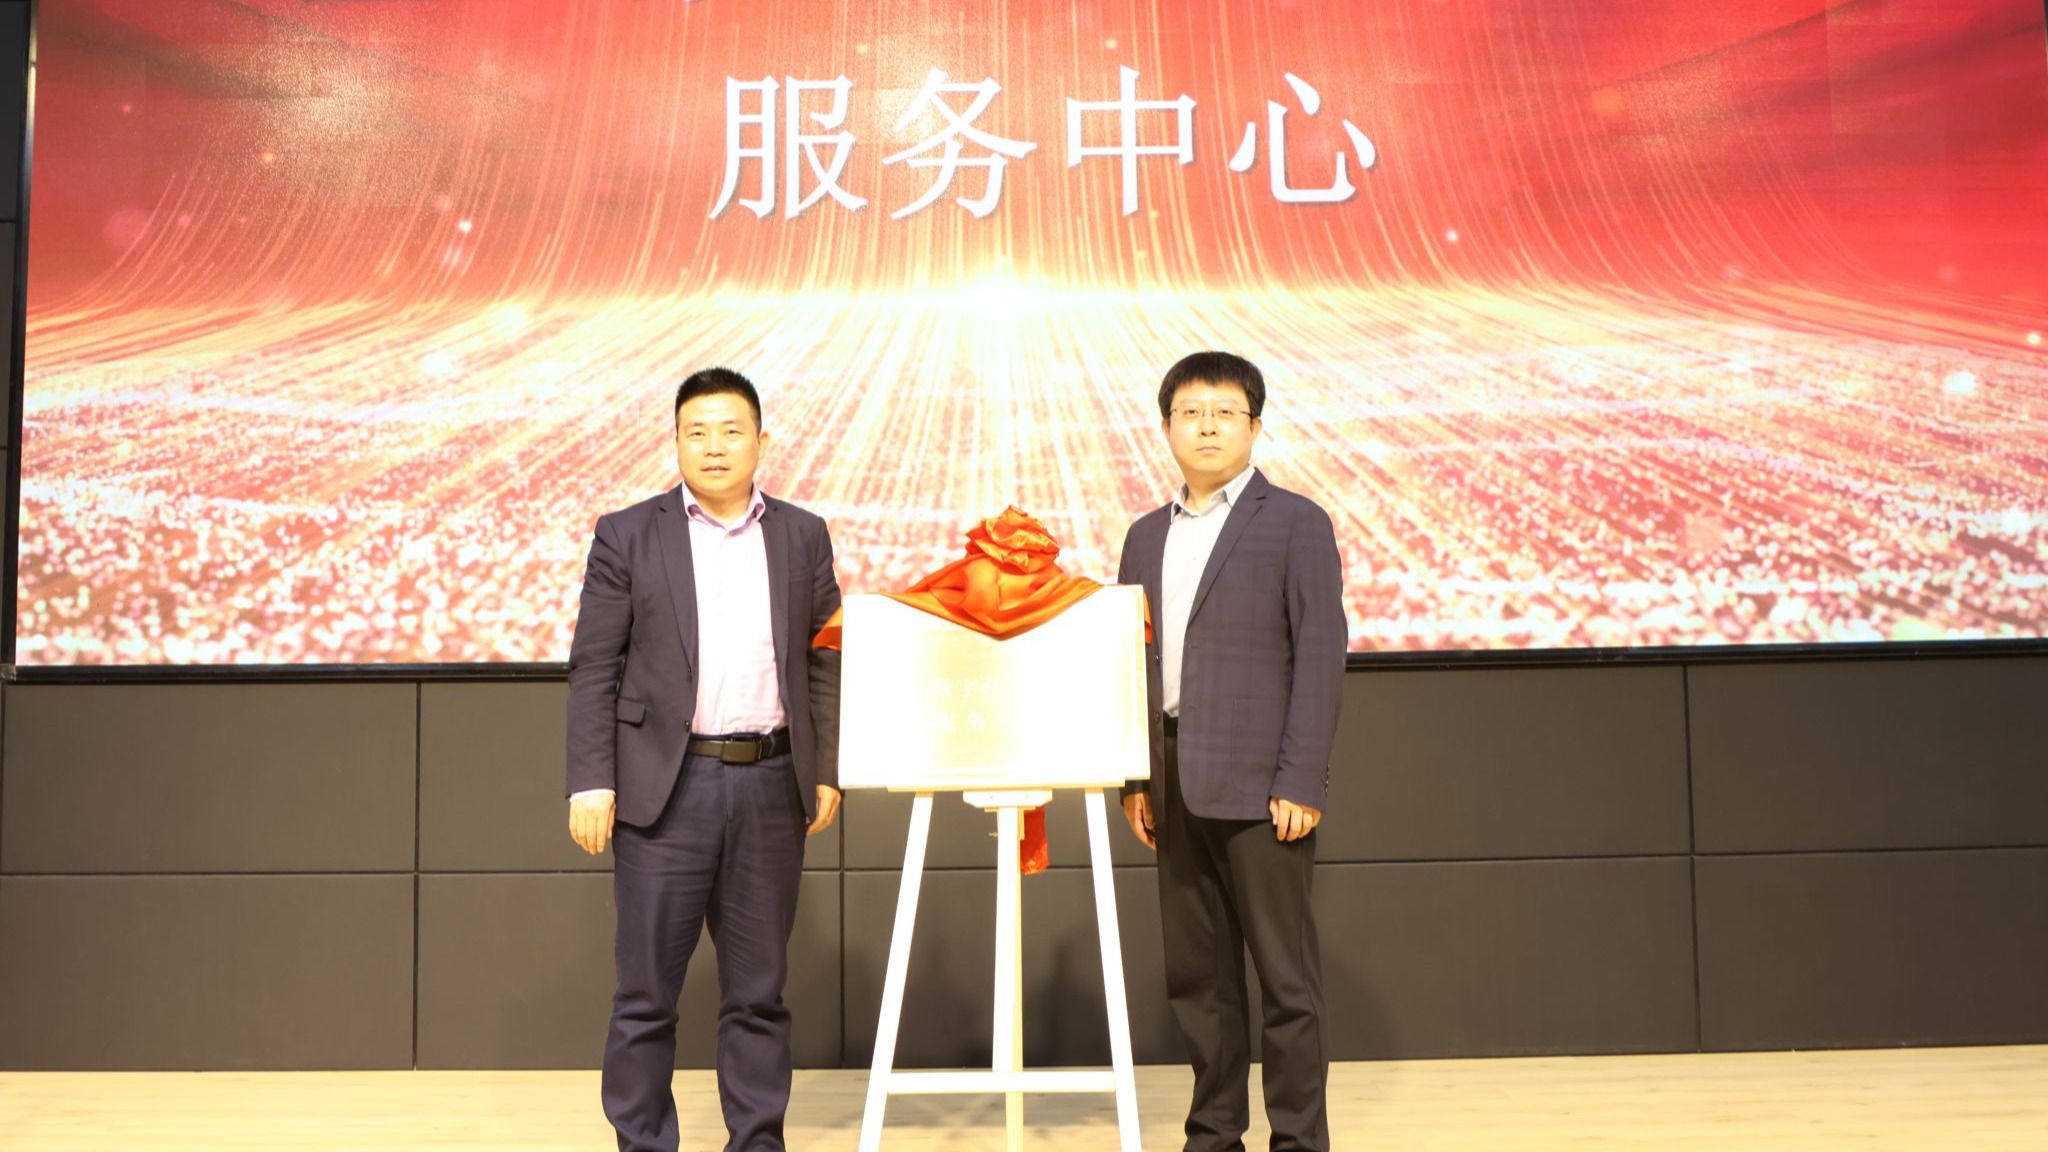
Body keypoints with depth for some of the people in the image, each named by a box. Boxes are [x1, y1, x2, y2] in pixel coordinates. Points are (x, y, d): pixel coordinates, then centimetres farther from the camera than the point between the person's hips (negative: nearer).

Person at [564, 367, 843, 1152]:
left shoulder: (803, 536, 10)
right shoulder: (628, 535, 3)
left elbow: (825, 664, 10)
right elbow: (594, 667, 0)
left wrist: (827, 772, 4)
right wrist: (590, 783, -6)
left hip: (771, 784, 2)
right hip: (666, 785, -2)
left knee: (758, 990, 9)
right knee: (646, 991, 3)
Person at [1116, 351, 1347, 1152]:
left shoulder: (1296, 523, 0)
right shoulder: (1147, 535, 16)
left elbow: (1321, 655, -6)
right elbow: (1132, 662, 15)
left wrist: (1301, 782, -13)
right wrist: (1136, 780, 9)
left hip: (1259, 786, -5)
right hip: (1176, 787, 5)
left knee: (1286, 976, 0)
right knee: (1195, 974, 10)